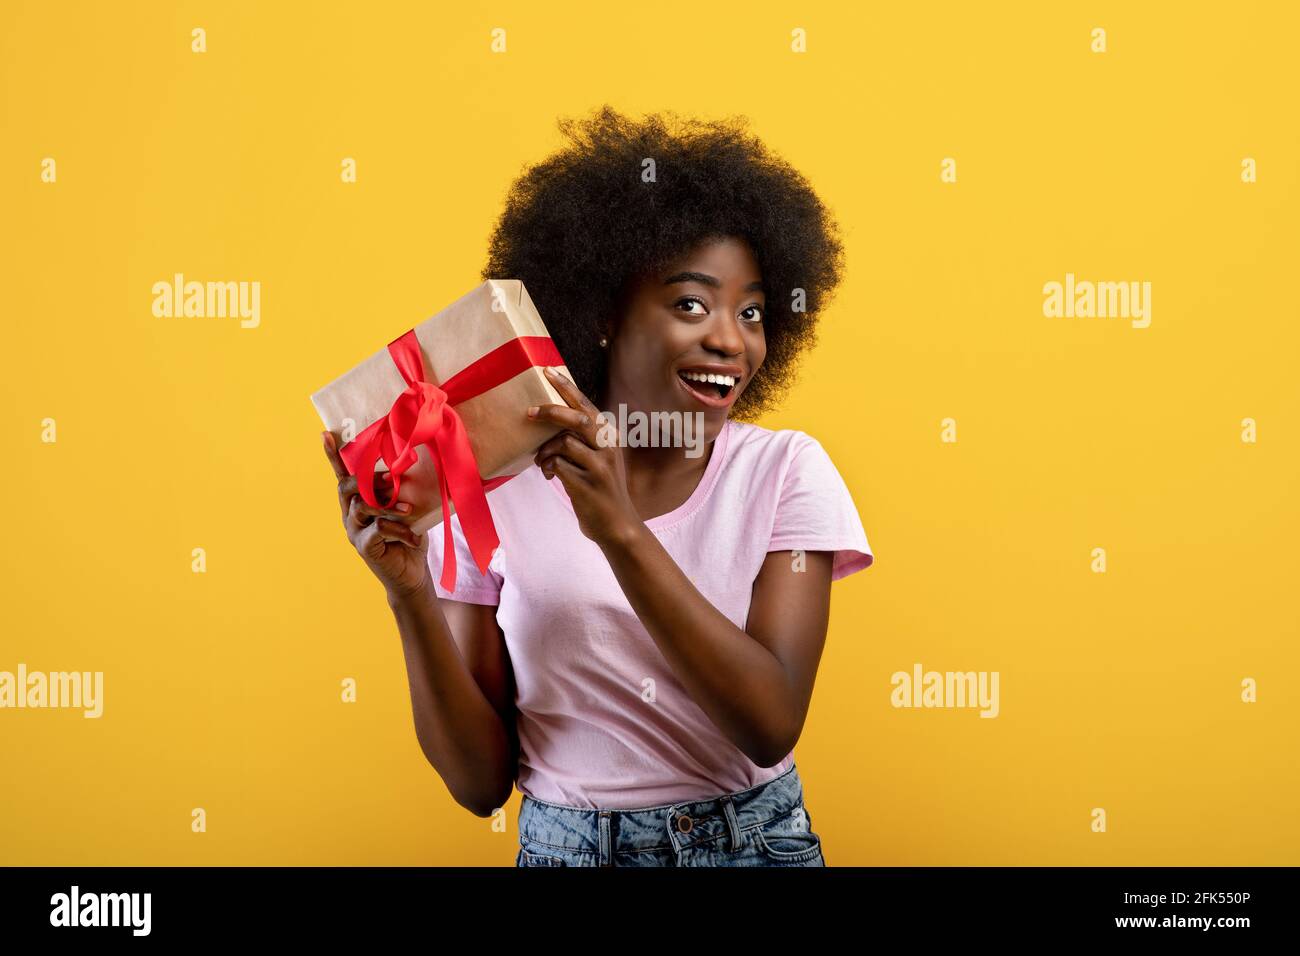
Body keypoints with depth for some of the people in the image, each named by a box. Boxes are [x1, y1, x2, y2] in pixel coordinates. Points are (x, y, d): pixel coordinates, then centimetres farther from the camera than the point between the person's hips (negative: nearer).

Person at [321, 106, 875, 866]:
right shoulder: (495, 490, -10)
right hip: (564, 843, 0)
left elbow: (773, 726, -20)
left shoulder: (786, 470, -9)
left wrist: (621, 530, -28)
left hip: (756, 838, 1)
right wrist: (411, 596, -22)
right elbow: (481, 781, -8)